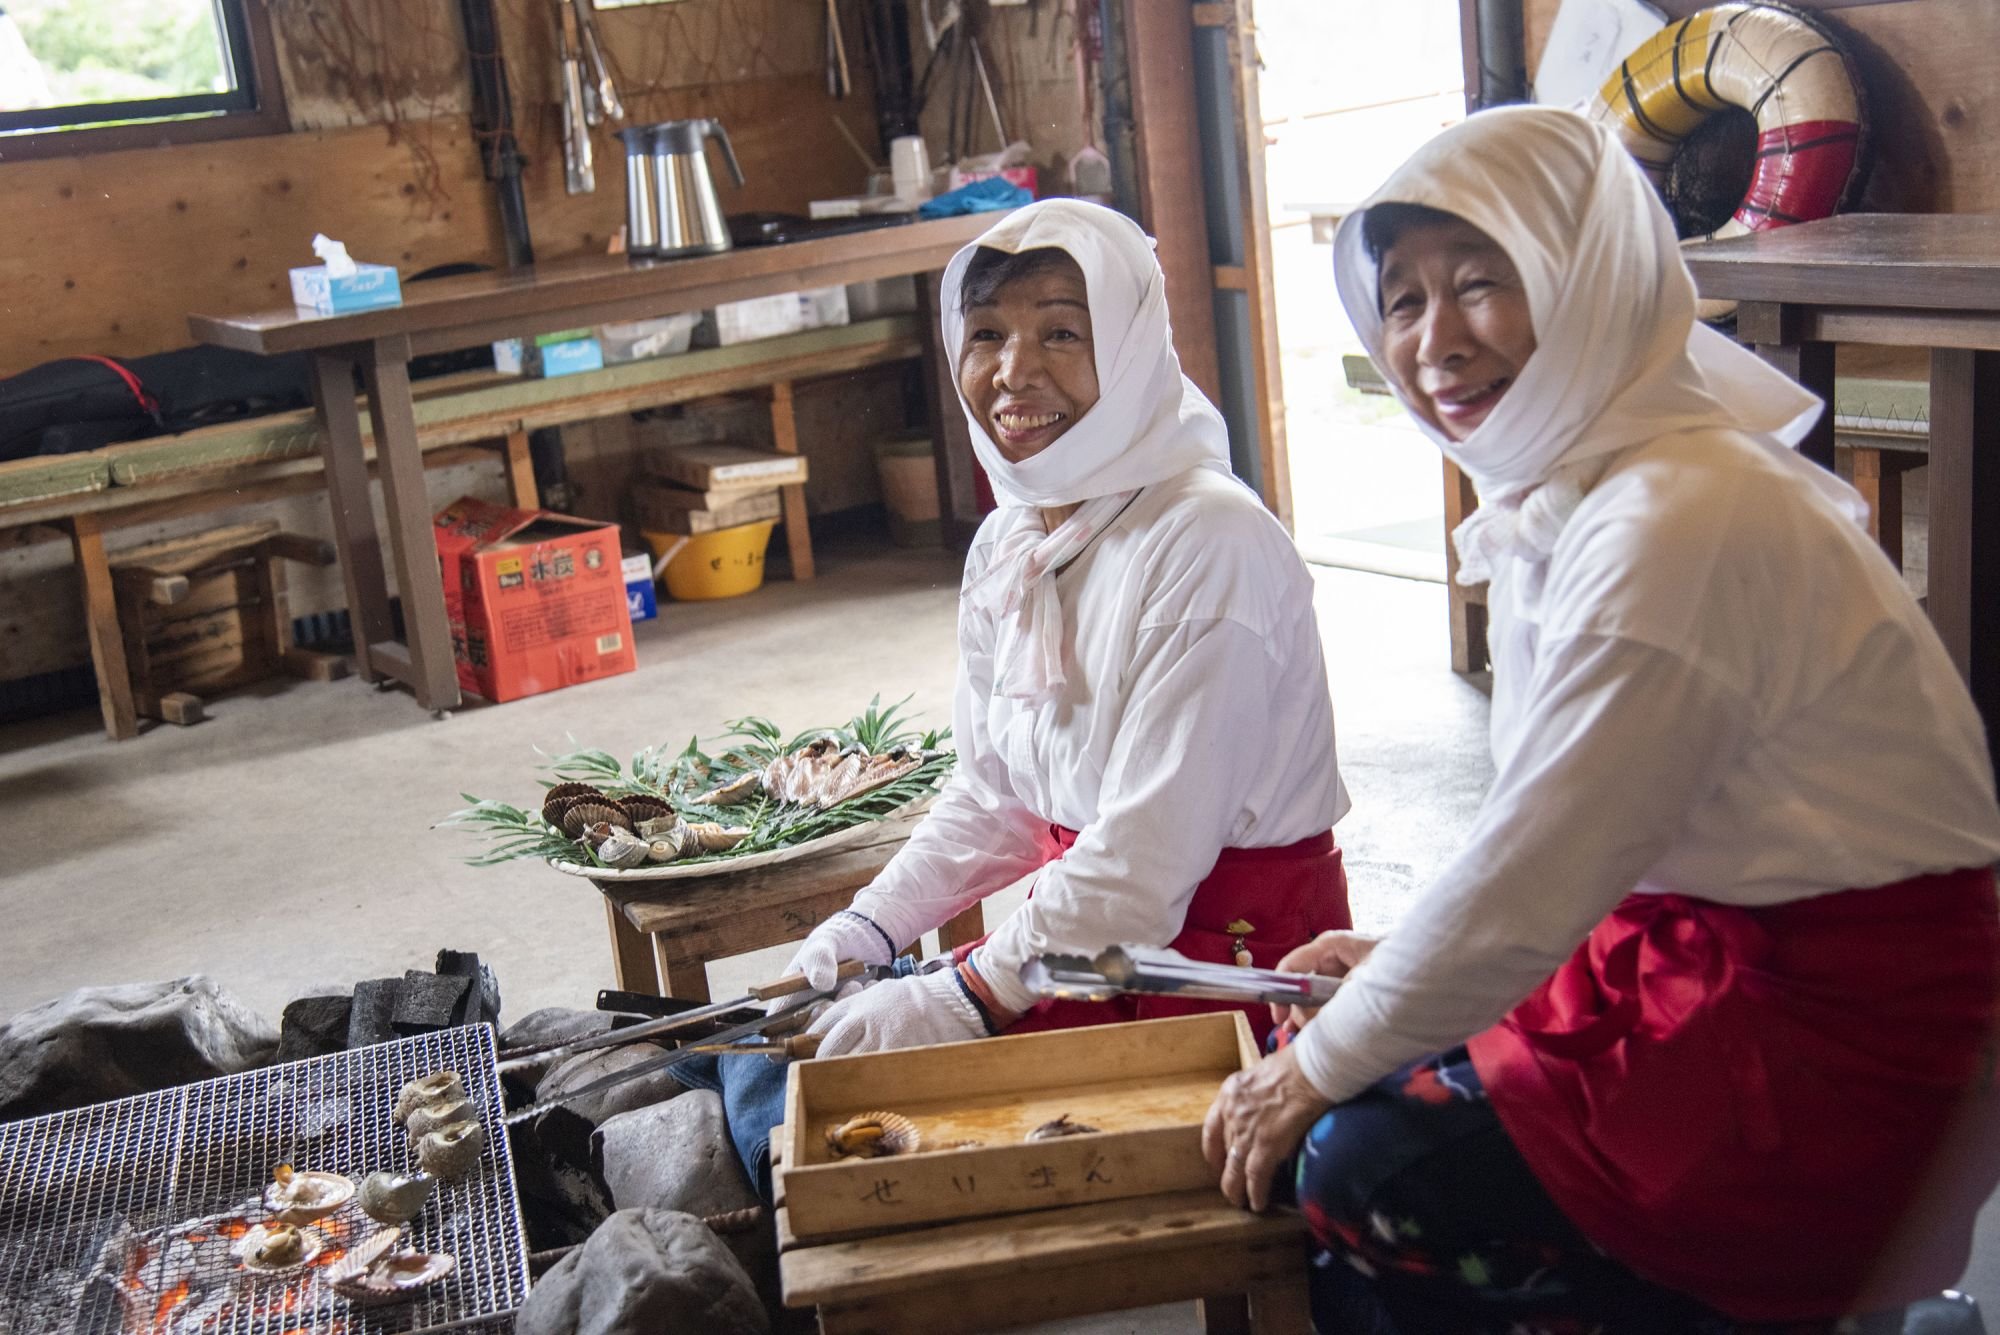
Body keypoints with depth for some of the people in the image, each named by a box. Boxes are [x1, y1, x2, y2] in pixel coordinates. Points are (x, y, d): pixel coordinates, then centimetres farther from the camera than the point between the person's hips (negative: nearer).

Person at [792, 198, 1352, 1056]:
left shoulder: (1209, 542, -22)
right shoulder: (1004, 547, 5)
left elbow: (1151, 854, -24)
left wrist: (968, 998, -22)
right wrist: (871, 926, 0)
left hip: (1235, 952, -7)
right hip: (1085, 927, 7)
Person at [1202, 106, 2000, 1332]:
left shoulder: (1683, 524, -24)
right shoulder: (1564, 491, 4)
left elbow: (1536, 873, -22)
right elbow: (1557, 833, 13)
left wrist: (1321, 1066, -12)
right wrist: (1401, 963, 10)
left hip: (1846, 1047, -9)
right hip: (1707, 947, 9)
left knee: (1362, 1178, -11)